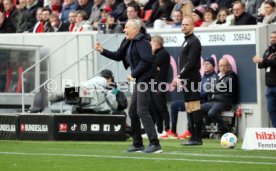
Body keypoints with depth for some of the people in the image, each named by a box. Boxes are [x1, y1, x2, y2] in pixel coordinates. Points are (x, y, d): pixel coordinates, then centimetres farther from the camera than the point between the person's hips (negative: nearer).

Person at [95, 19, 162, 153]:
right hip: (139, 81, 11)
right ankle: (137, 144, 21)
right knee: (133, 112, 14)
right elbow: (118, 56, 23)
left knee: (142, 111, -14)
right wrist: (102, 50, 13)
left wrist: (133, 74, -18)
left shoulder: (142, 42, -15)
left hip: (145, 80, -11)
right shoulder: (128, 42, 14)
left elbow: (146, 60, -24)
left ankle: (155, 144, -15)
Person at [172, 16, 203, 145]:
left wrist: (179, 76, -18)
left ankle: (197, 138, -9)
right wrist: (180, 77, 13)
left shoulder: (194, 41, -10)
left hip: (192, 79, -10)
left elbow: (190, 63, -18)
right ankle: (194, 137, 13)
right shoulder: (187, 41, 19)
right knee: (189, 108, 10)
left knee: (194, 107, -9)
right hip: (187, 80, 10)